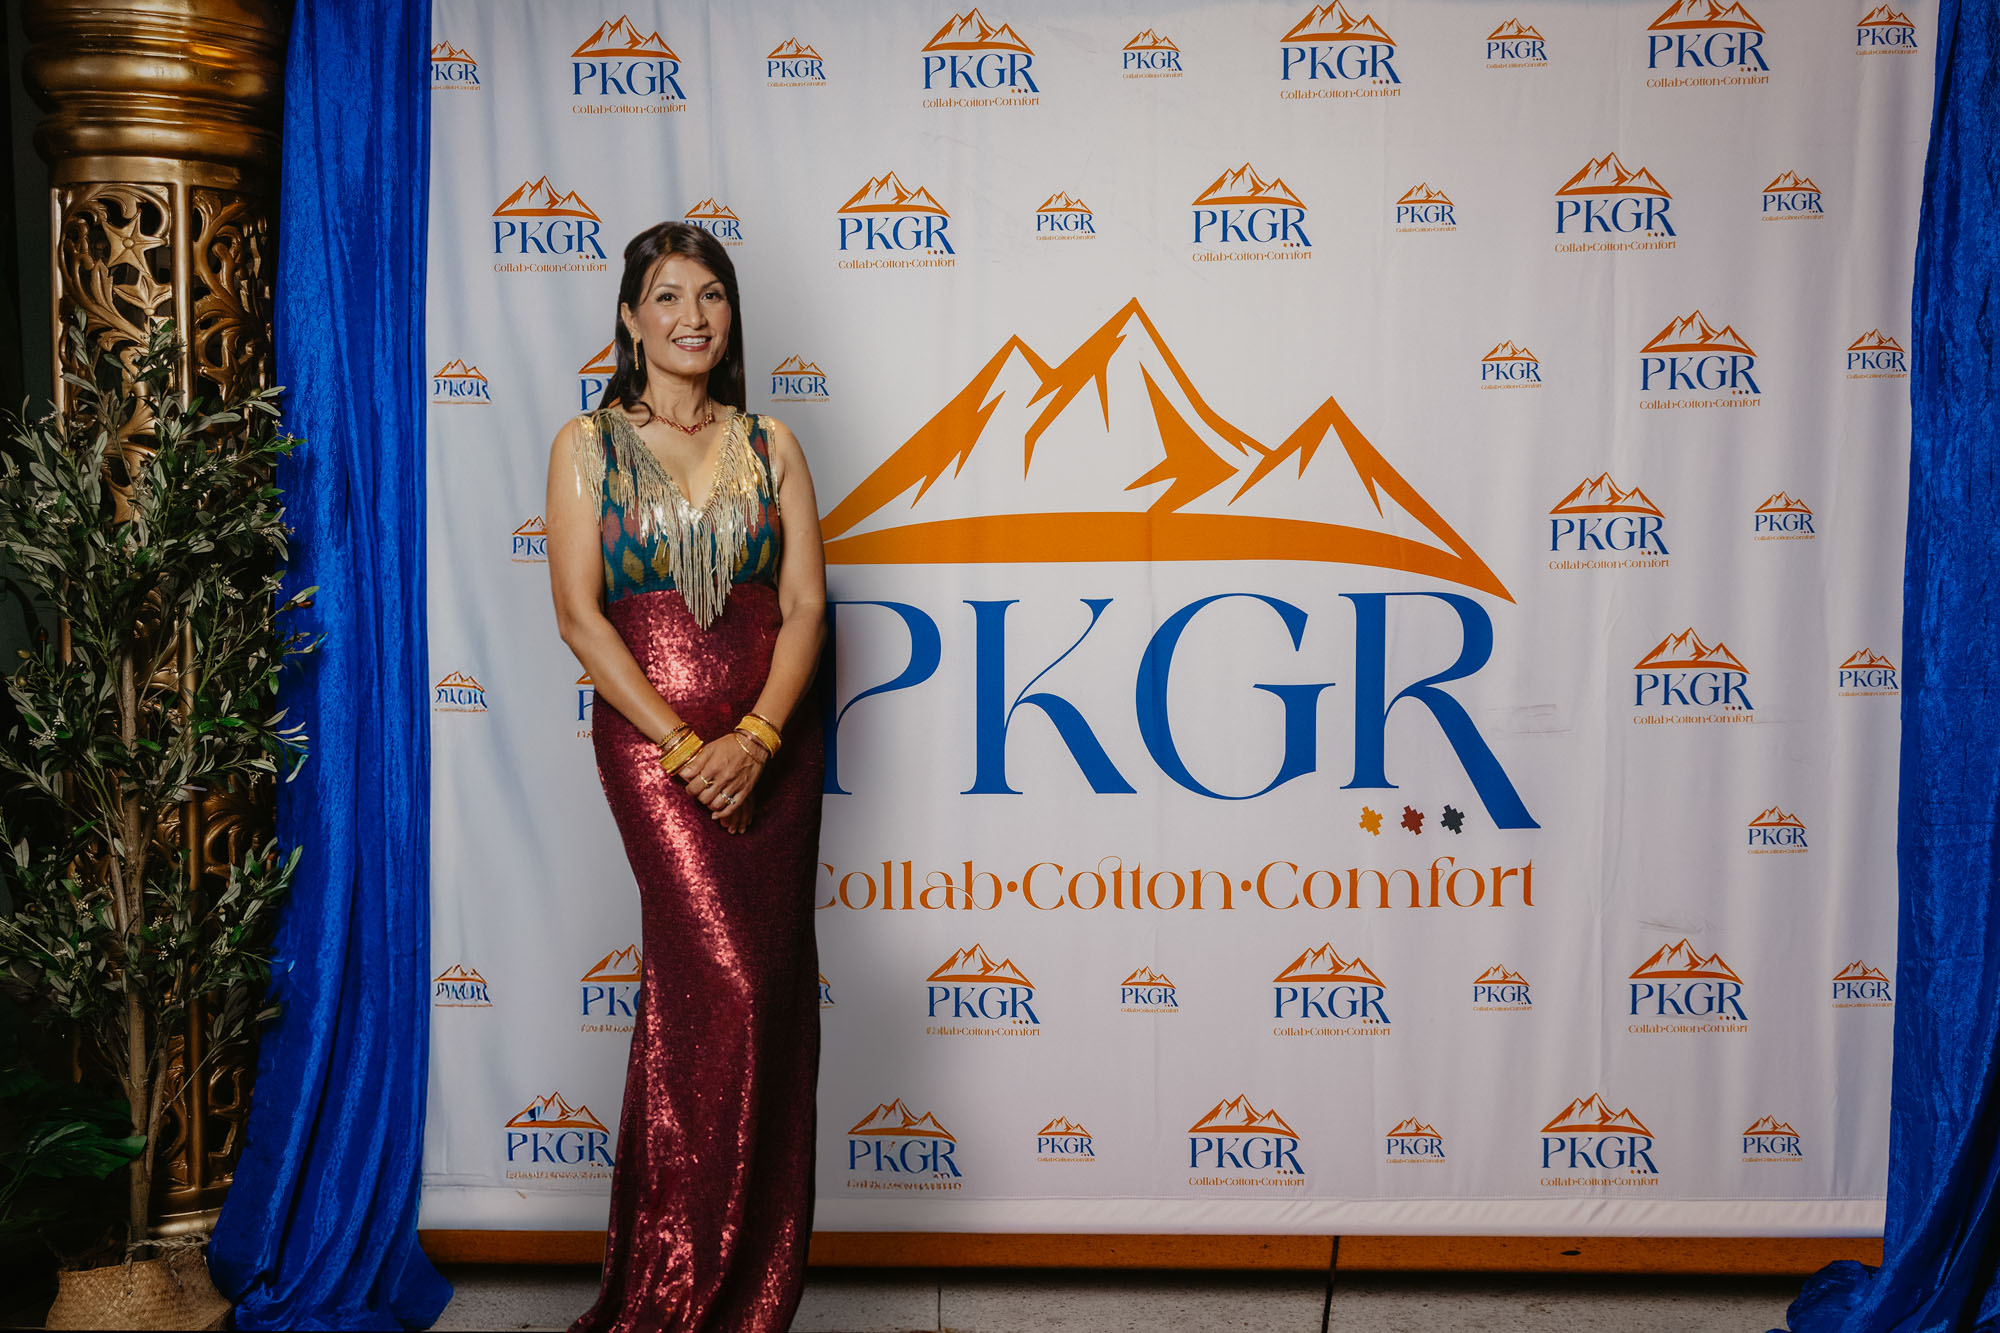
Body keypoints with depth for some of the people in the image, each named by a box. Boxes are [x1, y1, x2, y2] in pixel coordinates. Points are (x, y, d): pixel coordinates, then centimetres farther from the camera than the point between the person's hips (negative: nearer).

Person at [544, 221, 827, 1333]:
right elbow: (579, 615, -4)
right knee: (722, 983, -13)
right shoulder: (588, 446, 3)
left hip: (773, 736, 3)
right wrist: (682, 745, -13)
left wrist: (755, 737, -13)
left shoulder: (770, 446, 10)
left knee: (772, 991, 2)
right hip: (649, 732, -3)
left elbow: (805, 605, 3)